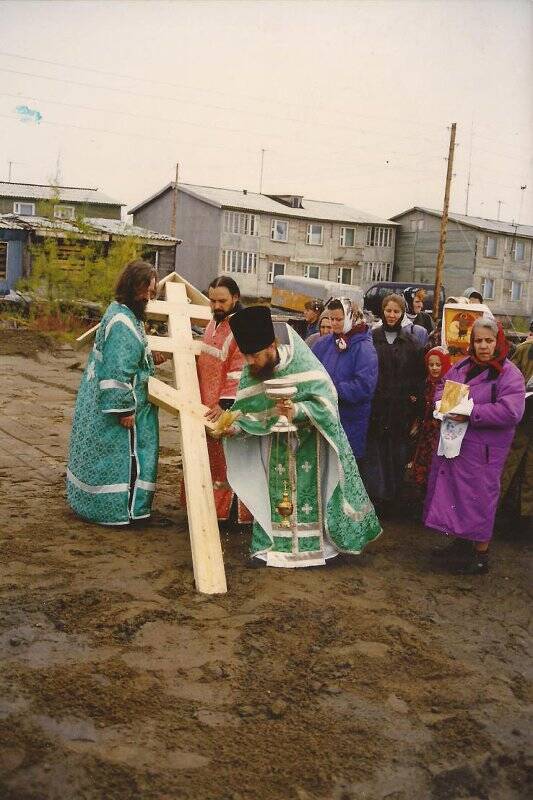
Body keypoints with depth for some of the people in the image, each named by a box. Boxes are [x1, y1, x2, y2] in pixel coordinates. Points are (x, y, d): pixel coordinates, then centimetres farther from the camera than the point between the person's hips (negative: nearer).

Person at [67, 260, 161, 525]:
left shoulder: (122, 313, 9)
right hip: (116, 406, -10)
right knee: (125, 453, 1)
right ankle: (121, 509, 12)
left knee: (102, 453, 19)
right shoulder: (123, 323, -23)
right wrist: (124, 408, -23)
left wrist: (150, 357, 10)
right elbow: (117, 371, -26)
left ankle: (90, 502, 32)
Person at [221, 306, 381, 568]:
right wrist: (236, 426, -26)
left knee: (309, 492, 2)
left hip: (308, 440, -3)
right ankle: (270, 545, 13)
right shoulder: (251, 373, -11)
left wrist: (297, 410, -37)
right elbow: (246, 409, -7)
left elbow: (326, 399, -23)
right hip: (275, 443, 3)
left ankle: (315, 544, 16)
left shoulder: (301, 361, -23)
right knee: (274, 493, 3)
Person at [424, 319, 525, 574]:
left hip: (482, 449, -6)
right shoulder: (463, 366, 8)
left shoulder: (509, 375, -12)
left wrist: (470, 414, -24)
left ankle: (481, 552, 18)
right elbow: (442, 387, 19)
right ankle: (460, 540, 34)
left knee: (478, 495, 1)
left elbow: (511, 412, -23)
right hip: (452, 441, 7)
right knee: (452, 489, 15)